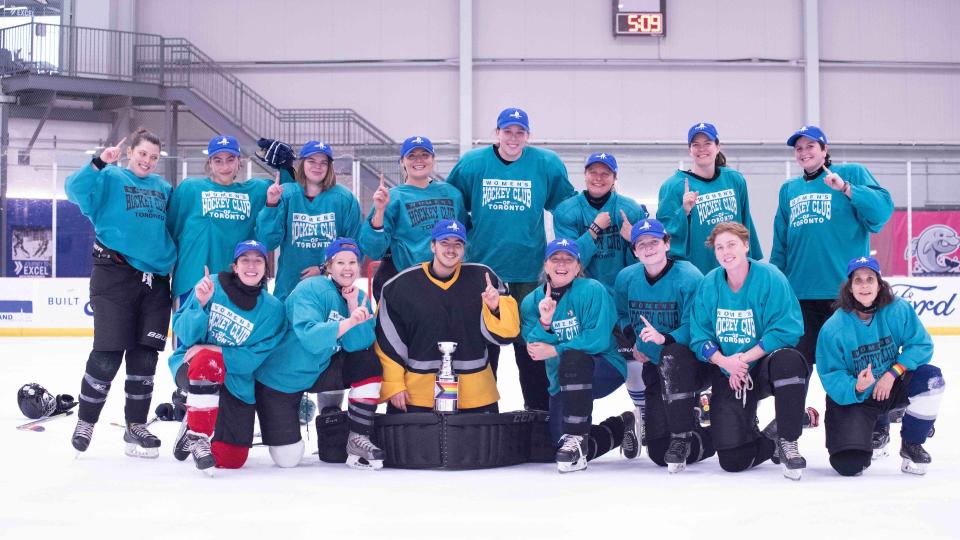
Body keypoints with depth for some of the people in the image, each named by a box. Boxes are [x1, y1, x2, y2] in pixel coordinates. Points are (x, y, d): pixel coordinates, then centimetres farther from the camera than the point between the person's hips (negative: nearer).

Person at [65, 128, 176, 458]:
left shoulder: (164, 189, 17)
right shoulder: (110, 178, 2)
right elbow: (75, 190, -15)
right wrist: (100, 163, -27)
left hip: (156, 279, 5)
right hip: (115, 274, -5)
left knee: (145, 356, 5)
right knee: (108, 354, -6)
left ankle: (136, 425, 17)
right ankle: (85, 423, 12)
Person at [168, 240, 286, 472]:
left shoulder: (272, 308, -5)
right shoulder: (211, 284, -8)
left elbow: (252, 359, -12)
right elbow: (185, 334, -11)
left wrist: (218, 351, -26)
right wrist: (200, 304, -27)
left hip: (236, 384, 3)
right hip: (191, 366, -2)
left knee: (231, 459, -2)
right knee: (208, 359, -39)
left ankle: (193, 422, 28)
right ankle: (197, 436, -21)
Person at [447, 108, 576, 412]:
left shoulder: (547, 165, -1)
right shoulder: (472, 164, -2)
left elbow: (565, 204, 12)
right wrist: (467, 234, 4)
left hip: (529, 270, 0)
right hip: (483, 268, 0)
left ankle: (539, 411, 16)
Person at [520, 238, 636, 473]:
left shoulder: (592, 290, -12)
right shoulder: (532, 302, 2)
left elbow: (599, 339, -22)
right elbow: (534, 351, -8)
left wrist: (554, 350, -21)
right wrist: (544, 322, -26)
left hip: (607, 369, -6)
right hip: (562, 383, 6)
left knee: (572, 358, -37)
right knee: (560, 441, -6)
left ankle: (576, 439, -29)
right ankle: (621, 427, 23)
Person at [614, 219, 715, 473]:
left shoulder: (688, 276, -16)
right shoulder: (626, 278, 2)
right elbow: (622, 315, 21)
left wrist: (664, 339, -37)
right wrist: (634, 342, 6)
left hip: (693, 363, -5)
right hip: (655, 368, 5)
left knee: (671, 355, -43)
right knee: (658, 453, -4)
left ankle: (683, 437, -30)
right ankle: (716, 437, 25)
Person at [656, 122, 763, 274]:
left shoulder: (735, 180, 6)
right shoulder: (674, 186, -7)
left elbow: (746, 225, 14)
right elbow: (664, 232, -11)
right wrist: (684, 212, -25)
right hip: (696, 274, -4)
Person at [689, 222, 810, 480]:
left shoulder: (770, 277, -13)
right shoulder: (709, 284, -2)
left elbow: (786, 330, -18)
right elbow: (699, 337, -1)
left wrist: (744, 359, -21)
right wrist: (725, 362, -20)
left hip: (764, 367, -2)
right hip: (727, 375, 2)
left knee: (789, 360, -40)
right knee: (732, 460, -10)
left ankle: (789, 442, -19)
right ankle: (772, 441, 26)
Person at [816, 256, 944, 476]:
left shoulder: (899, 310, -13)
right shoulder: (834, 328, -18)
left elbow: (922, 345, -10)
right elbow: (831, 377, -16)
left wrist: (893, 372, -22)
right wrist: (856, 387, -37)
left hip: (892, 388, 3)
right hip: (852, 398, -3)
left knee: (931, 377, -27)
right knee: (848, 464, -21)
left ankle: (911, 445, -4)